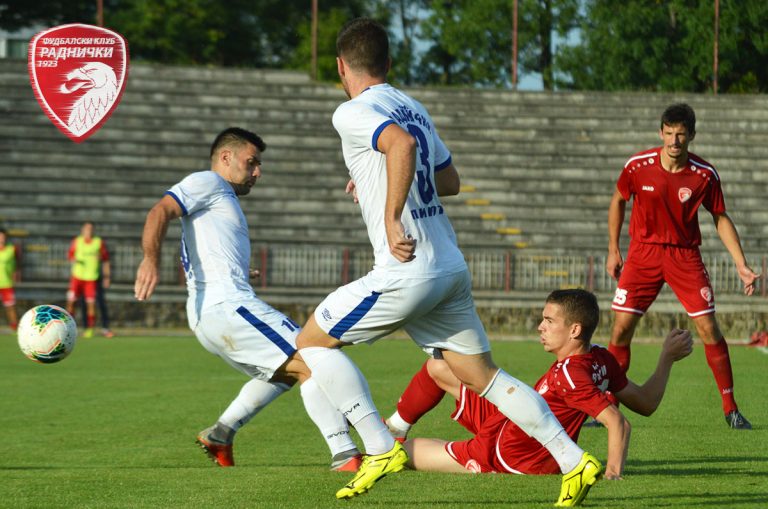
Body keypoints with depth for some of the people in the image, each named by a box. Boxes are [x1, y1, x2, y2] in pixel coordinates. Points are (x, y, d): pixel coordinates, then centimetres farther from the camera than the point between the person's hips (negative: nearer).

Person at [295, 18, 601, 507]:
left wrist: (392, 218, -28)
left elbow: (402, 144, -29)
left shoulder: (352, 113, -8)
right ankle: (574, 460, 2)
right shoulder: (413, 107, 17)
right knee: (482, 375, 11)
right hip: (452, 266, 8)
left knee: (312, 341, 8)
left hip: (407, 271, -8)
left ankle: (381, 448, 1)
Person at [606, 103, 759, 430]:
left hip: (685, 254, 0)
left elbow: (720, 218, 2)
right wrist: (613, 250, 8)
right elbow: (618, 201, 8)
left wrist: (742, 265, -3)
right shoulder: (637, 166, -9)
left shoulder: (705, 175, -9)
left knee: (709, 329, -6)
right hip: (643, 252, 0)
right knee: (621, 327, -6)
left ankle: (730, 409, 4)